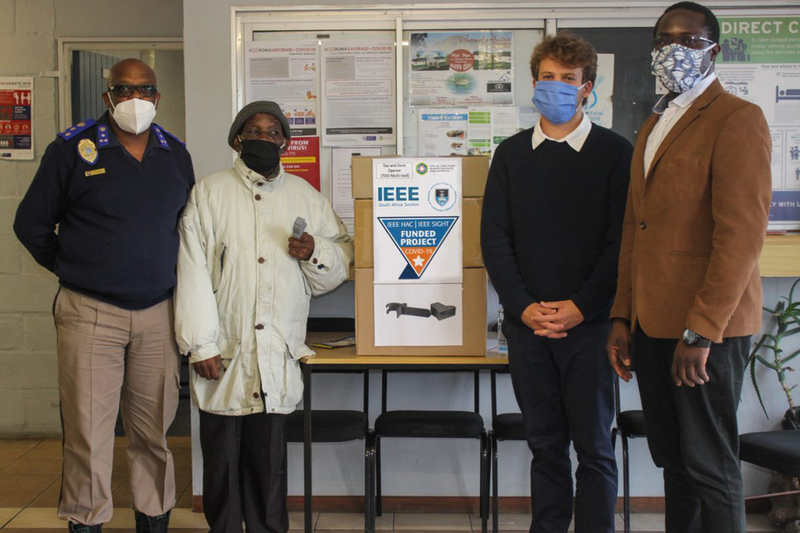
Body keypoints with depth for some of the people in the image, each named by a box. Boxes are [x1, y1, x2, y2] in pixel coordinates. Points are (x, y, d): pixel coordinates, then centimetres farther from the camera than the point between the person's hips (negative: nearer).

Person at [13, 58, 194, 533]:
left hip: (158, 313, 3)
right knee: (88, 431, -2)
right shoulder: (74, 148, 0)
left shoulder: (176, 154, 10)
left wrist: (168, 272, 12)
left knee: (155, 431, 8)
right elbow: (32, 222, 7)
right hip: (90, 313, -3)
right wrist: (71, 268, 7)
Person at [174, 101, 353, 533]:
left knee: (269, 460, 5)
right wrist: (201, 345, -8)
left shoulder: (305, 197, 11)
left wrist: (314, 252, -8)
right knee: (222, 459, 5)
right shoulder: (209, 193, 4)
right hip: (223, 354, -1)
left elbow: (340, 264, 15)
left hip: (278, 355, 1)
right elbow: (193, 274, -2)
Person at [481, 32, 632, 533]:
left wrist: (579, 307, -13)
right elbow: (494, 237, 4)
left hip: (589, 323, -2)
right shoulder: (512, 153, 9)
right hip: (527, 324, 3)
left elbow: (622, 239, -5)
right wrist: (524, 306, -7)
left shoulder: (615, 152, 1)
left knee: (593, 444, 3)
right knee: (545, 443, 11)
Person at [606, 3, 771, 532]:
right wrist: (622, 318, 13)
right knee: (672, 461, 14)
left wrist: (701, 332, -19)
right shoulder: (653, 126, 19)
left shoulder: (737, 119, -8)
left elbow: (741, 234, -16)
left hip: (706, 329, -7)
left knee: (710, 467, 1)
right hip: (651, 325, 8)